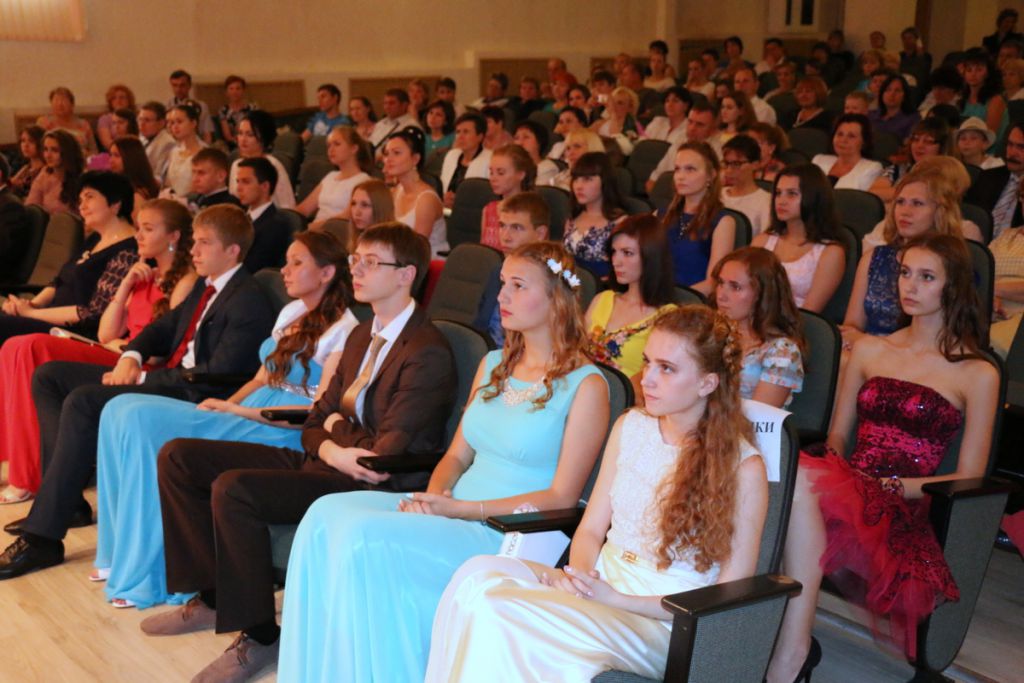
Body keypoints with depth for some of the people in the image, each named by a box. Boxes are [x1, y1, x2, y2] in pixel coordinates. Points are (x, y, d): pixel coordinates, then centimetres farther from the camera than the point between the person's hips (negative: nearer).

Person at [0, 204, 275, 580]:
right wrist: (131, 356, 1)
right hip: (167, 377, 11)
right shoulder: (205, 287, 17)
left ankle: (43, 537, -23)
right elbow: (164, 326, 24)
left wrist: (145, 378, -17)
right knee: (48, 377, 7)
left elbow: (217, 376, -22)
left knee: (83, 400, -29)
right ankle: (66, 500, 3)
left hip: (194, 396, -11)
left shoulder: (248, 301, -14)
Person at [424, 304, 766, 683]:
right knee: (480, 574, -25)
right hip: (598, 582, 6)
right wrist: (577, 573, -10)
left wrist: (617, 599, -15)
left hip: (663, 625, -6)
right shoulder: (631, 426, 10)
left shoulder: (743, 468, -8)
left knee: (498, 612, -29)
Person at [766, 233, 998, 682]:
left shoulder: (977, 375, 7)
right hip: (844, 487, 4)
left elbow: (968, 480, 4)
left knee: (801, 478, -36)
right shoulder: (869, 350, 21)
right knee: (790, 467, -34)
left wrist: (891, 485, -9)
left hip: (901, 510, -4)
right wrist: (832, 462, -2)